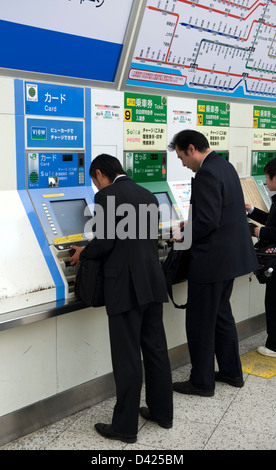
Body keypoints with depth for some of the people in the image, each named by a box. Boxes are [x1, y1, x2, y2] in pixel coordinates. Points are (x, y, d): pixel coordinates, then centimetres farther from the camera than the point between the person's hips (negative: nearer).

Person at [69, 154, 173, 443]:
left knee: (127, 357, 0)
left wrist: (82, 254, 6)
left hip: (125, 286, -7)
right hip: (152, 282, 8)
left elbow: (104, 242, -15)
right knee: (156, 349, 15)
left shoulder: (107, 196, -9)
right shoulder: (148, 196, 13)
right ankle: (162, 412, 28)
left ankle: (125, 427, 10)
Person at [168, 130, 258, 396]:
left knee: (200, 322, 3)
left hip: (212, 259, -10)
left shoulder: (206, 174, -20)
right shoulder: (224, 166, 11)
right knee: (221, 314, 21)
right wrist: (192, 228, 14)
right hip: (231, 254, 10)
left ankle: (202, 382, 15)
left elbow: (208, 220, -26)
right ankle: (231, 371, 33)